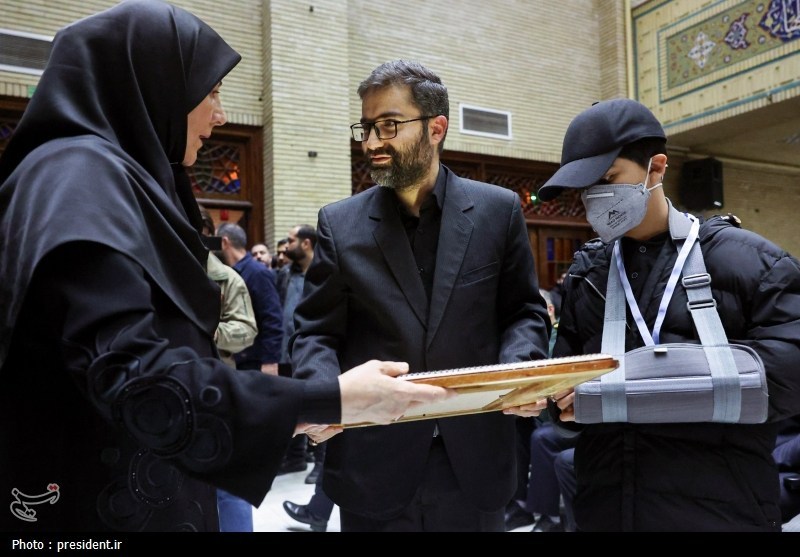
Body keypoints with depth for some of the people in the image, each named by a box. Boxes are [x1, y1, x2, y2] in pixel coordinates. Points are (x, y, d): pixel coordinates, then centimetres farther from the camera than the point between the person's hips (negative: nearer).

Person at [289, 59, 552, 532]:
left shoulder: (498, 210, 2)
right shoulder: (340, 223, 2)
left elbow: (525, 311, 6)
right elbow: (316, 331, 2)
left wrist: (518, 371, -14)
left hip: (475, 459, 1)